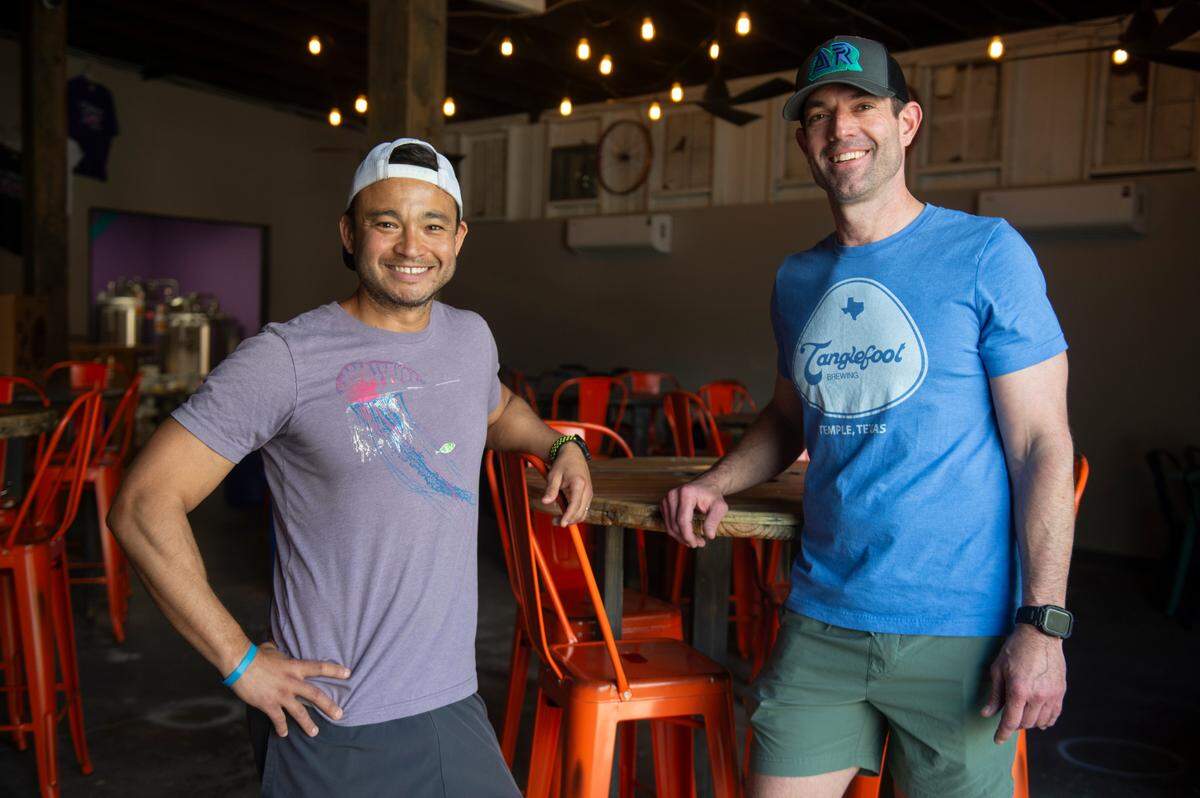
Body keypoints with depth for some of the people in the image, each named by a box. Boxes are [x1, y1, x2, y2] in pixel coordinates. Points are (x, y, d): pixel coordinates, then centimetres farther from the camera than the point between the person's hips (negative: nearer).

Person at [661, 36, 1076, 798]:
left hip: (958, 629, -4)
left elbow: (1043, 444, -8)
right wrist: (716, 483, 2)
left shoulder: (984, 253, -6)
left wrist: (1042, 622, -14)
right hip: (822, 620, 4)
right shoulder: (798, 279, 9)